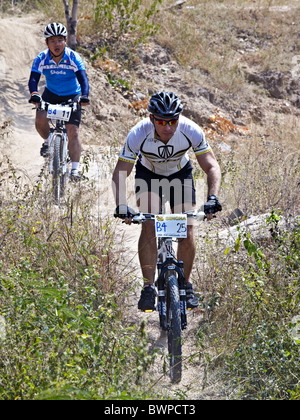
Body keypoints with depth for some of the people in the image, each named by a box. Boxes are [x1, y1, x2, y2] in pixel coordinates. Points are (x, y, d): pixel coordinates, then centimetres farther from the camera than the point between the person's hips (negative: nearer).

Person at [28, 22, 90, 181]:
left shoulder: (73, 58, -21)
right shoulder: (41, 59, -17)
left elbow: (83, 79, -29)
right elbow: (33, 79, -25)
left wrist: (84, 96, -47)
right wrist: (34, 94, -46)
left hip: (72, 96, -2)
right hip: (51, 94, 2)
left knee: (73, 131, -13)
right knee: (40, 120, -21)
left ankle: (75, 169, -10)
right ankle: (48, 141, 14)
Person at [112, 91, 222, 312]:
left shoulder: (191, 131, -34)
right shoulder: (139, 134, -35)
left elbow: (212, 166, -32)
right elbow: (120, 174, -30)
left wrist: (212, 198, -48)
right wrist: (121, 205, -46)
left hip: (180, 173, 1)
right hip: (148, 173, -1)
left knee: (187, 231, -9)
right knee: (148, 227, -19)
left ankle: (186, 285, 11)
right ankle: (148, 287, -11)